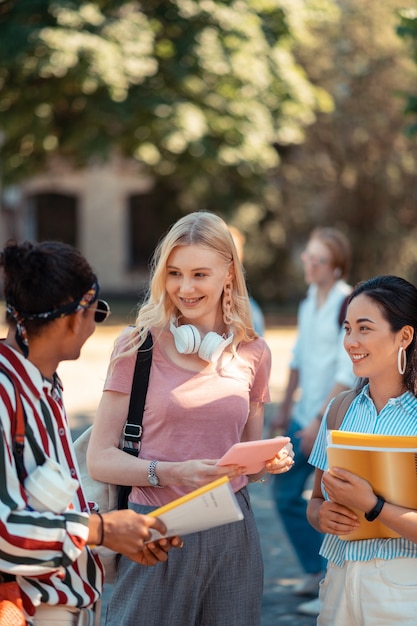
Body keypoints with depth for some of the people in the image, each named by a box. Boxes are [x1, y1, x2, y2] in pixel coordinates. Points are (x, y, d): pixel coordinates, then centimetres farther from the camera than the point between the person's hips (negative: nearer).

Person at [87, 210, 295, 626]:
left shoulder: (253, 353, 7)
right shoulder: (139, 345, -4)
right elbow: (100, 459, -7)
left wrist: (274, 460, -3)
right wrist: (171, 472, -21)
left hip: (232, 533, 3)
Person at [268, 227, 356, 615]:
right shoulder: (309, 302, 9)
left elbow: (347, 373, -18)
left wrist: (320, 421, -18)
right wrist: (285, 408, 15)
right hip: (306, 415, 8)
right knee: (285, 493, 12)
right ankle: (316, 571, 27)